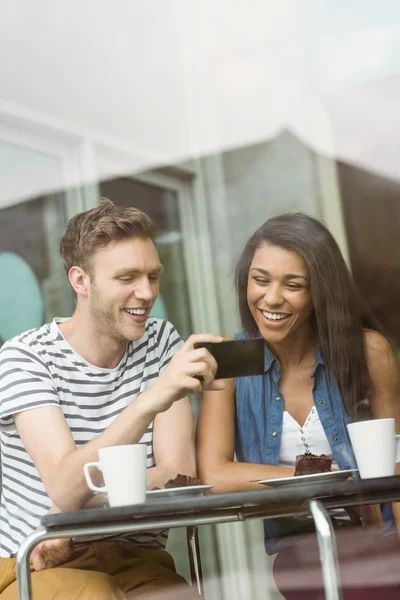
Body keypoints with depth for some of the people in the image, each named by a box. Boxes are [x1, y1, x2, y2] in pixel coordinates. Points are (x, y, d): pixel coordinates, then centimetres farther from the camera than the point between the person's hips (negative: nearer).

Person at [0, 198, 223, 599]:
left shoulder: (162, 341, 3)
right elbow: (65, 489, -24)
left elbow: (178, 474, -4)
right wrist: (153, 397, -38)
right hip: (38, 565, -4)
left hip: (138, 562, 4)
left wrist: (72, 518, -17)